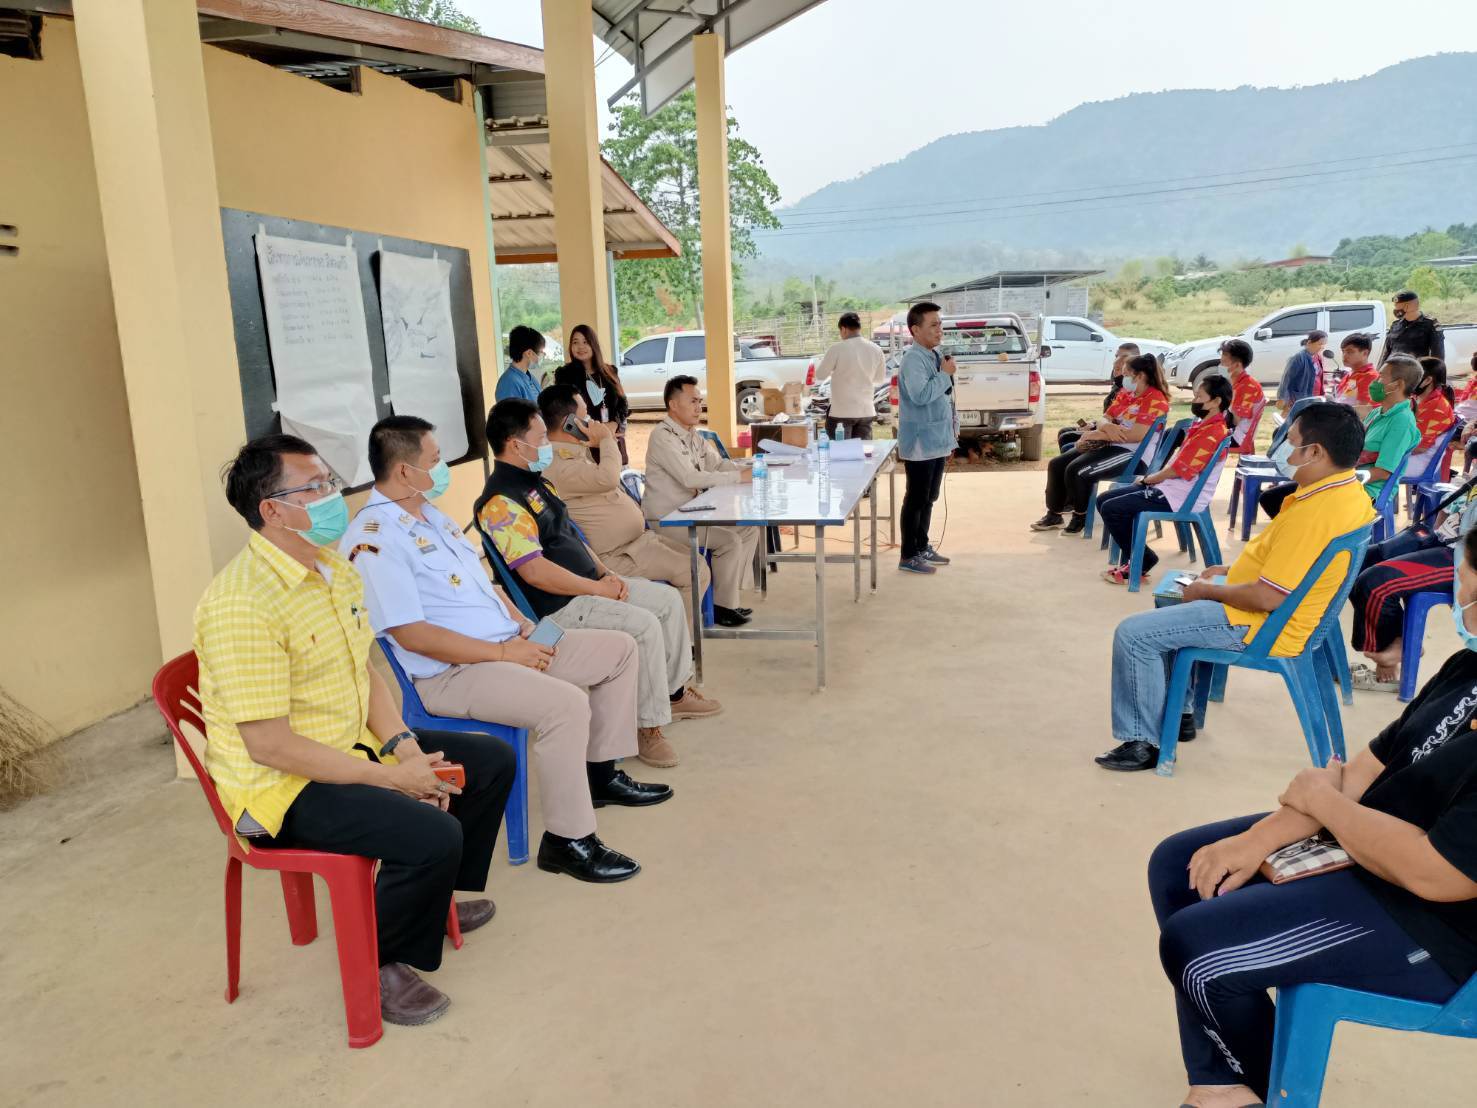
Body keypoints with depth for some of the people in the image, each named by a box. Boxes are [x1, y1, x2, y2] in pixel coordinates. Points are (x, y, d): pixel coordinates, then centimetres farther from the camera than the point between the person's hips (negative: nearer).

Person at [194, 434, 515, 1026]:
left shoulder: (334, 570, 5)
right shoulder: (242, 605, -25)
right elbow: (268, 744, -26)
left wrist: (405, 748, -6)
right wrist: (390, 777, -22)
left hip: (351, 747, 9)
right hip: (279, 785, -9)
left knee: (492, 761, 10)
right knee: (433, 835, -29)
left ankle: (436, 895, 30)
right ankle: (381, 966, 1)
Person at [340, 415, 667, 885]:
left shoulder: (431, 514, 13)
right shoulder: (374, 541, -17)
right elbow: (413, 635, -22)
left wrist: (522, 625, 4)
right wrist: (501, 653, -19)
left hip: (508, 645, 10)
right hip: (452, 673, -10)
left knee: (619, 648, 8)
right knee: (566, 703, -32)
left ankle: (600, 773, 19)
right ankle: (567, 840, -16)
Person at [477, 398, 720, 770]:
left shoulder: (536, 482, 15)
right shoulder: (501, 501, -19)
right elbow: (534, 571, -26)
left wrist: (606, 574, 6)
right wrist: (597, 588, -18)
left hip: (589, 585, 11)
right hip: (558, 607, -11)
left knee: (668, 599, 11)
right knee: (644, 625, -25)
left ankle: (675, 692, 25)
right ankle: (648, 725, -11)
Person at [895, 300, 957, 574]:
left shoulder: (935, 356, 14)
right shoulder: (913, 358, -17)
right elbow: (920, 395, -29)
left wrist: (952, 429, 20)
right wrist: (945, 374, -17)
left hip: (937, 440, 9)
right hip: (920, 443, -9)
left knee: (928, 499, 17)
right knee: (915, 500, -3)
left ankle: (923, 547, 28)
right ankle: (908, 556, 5)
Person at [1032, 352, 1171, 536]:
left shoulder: (1156, 400, -11)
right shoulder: (1130, 396, 17)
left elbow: (1136, 435, -22)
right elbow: (1105, 420, 15)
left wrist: (1097, 435, -16)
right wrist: (1106, 427, -11)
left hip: (1134, 455, -9)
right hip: (1112, 446, 10)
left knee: (1076, 470, -27)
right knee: (1056, 465, -2)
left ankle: (1081, 518, -6)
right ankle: (1054, 514, 8)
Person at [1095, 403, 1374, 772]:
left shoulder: (1316, 512, -31)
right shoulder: (1349, 490, 2)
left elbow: (1269, 597, -29)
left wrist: (1208, 591, -14)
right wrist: (1233, 570, 11)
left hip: (1261, 626, -11)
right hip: (1287, 609, 11)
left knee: (1134, 634, -12)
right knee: (1169, 605, 28)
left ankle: (1142, 742, 1)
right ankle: (1177, 712, 30)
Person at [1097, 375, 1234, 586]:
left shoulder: (1213, 433, -19)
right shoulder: (1204, 424, 12)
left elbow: (1177, 470, -18)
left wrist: (1147, 479, -3)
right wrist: (1151, 478, 7)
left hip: (1180, 497, -10)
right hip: (1170, 486, 10)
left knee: (1111, 509, -17)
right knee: (1104, 500, 6)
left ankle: (1141, 561, -1)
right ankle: (1133, 558, 9)